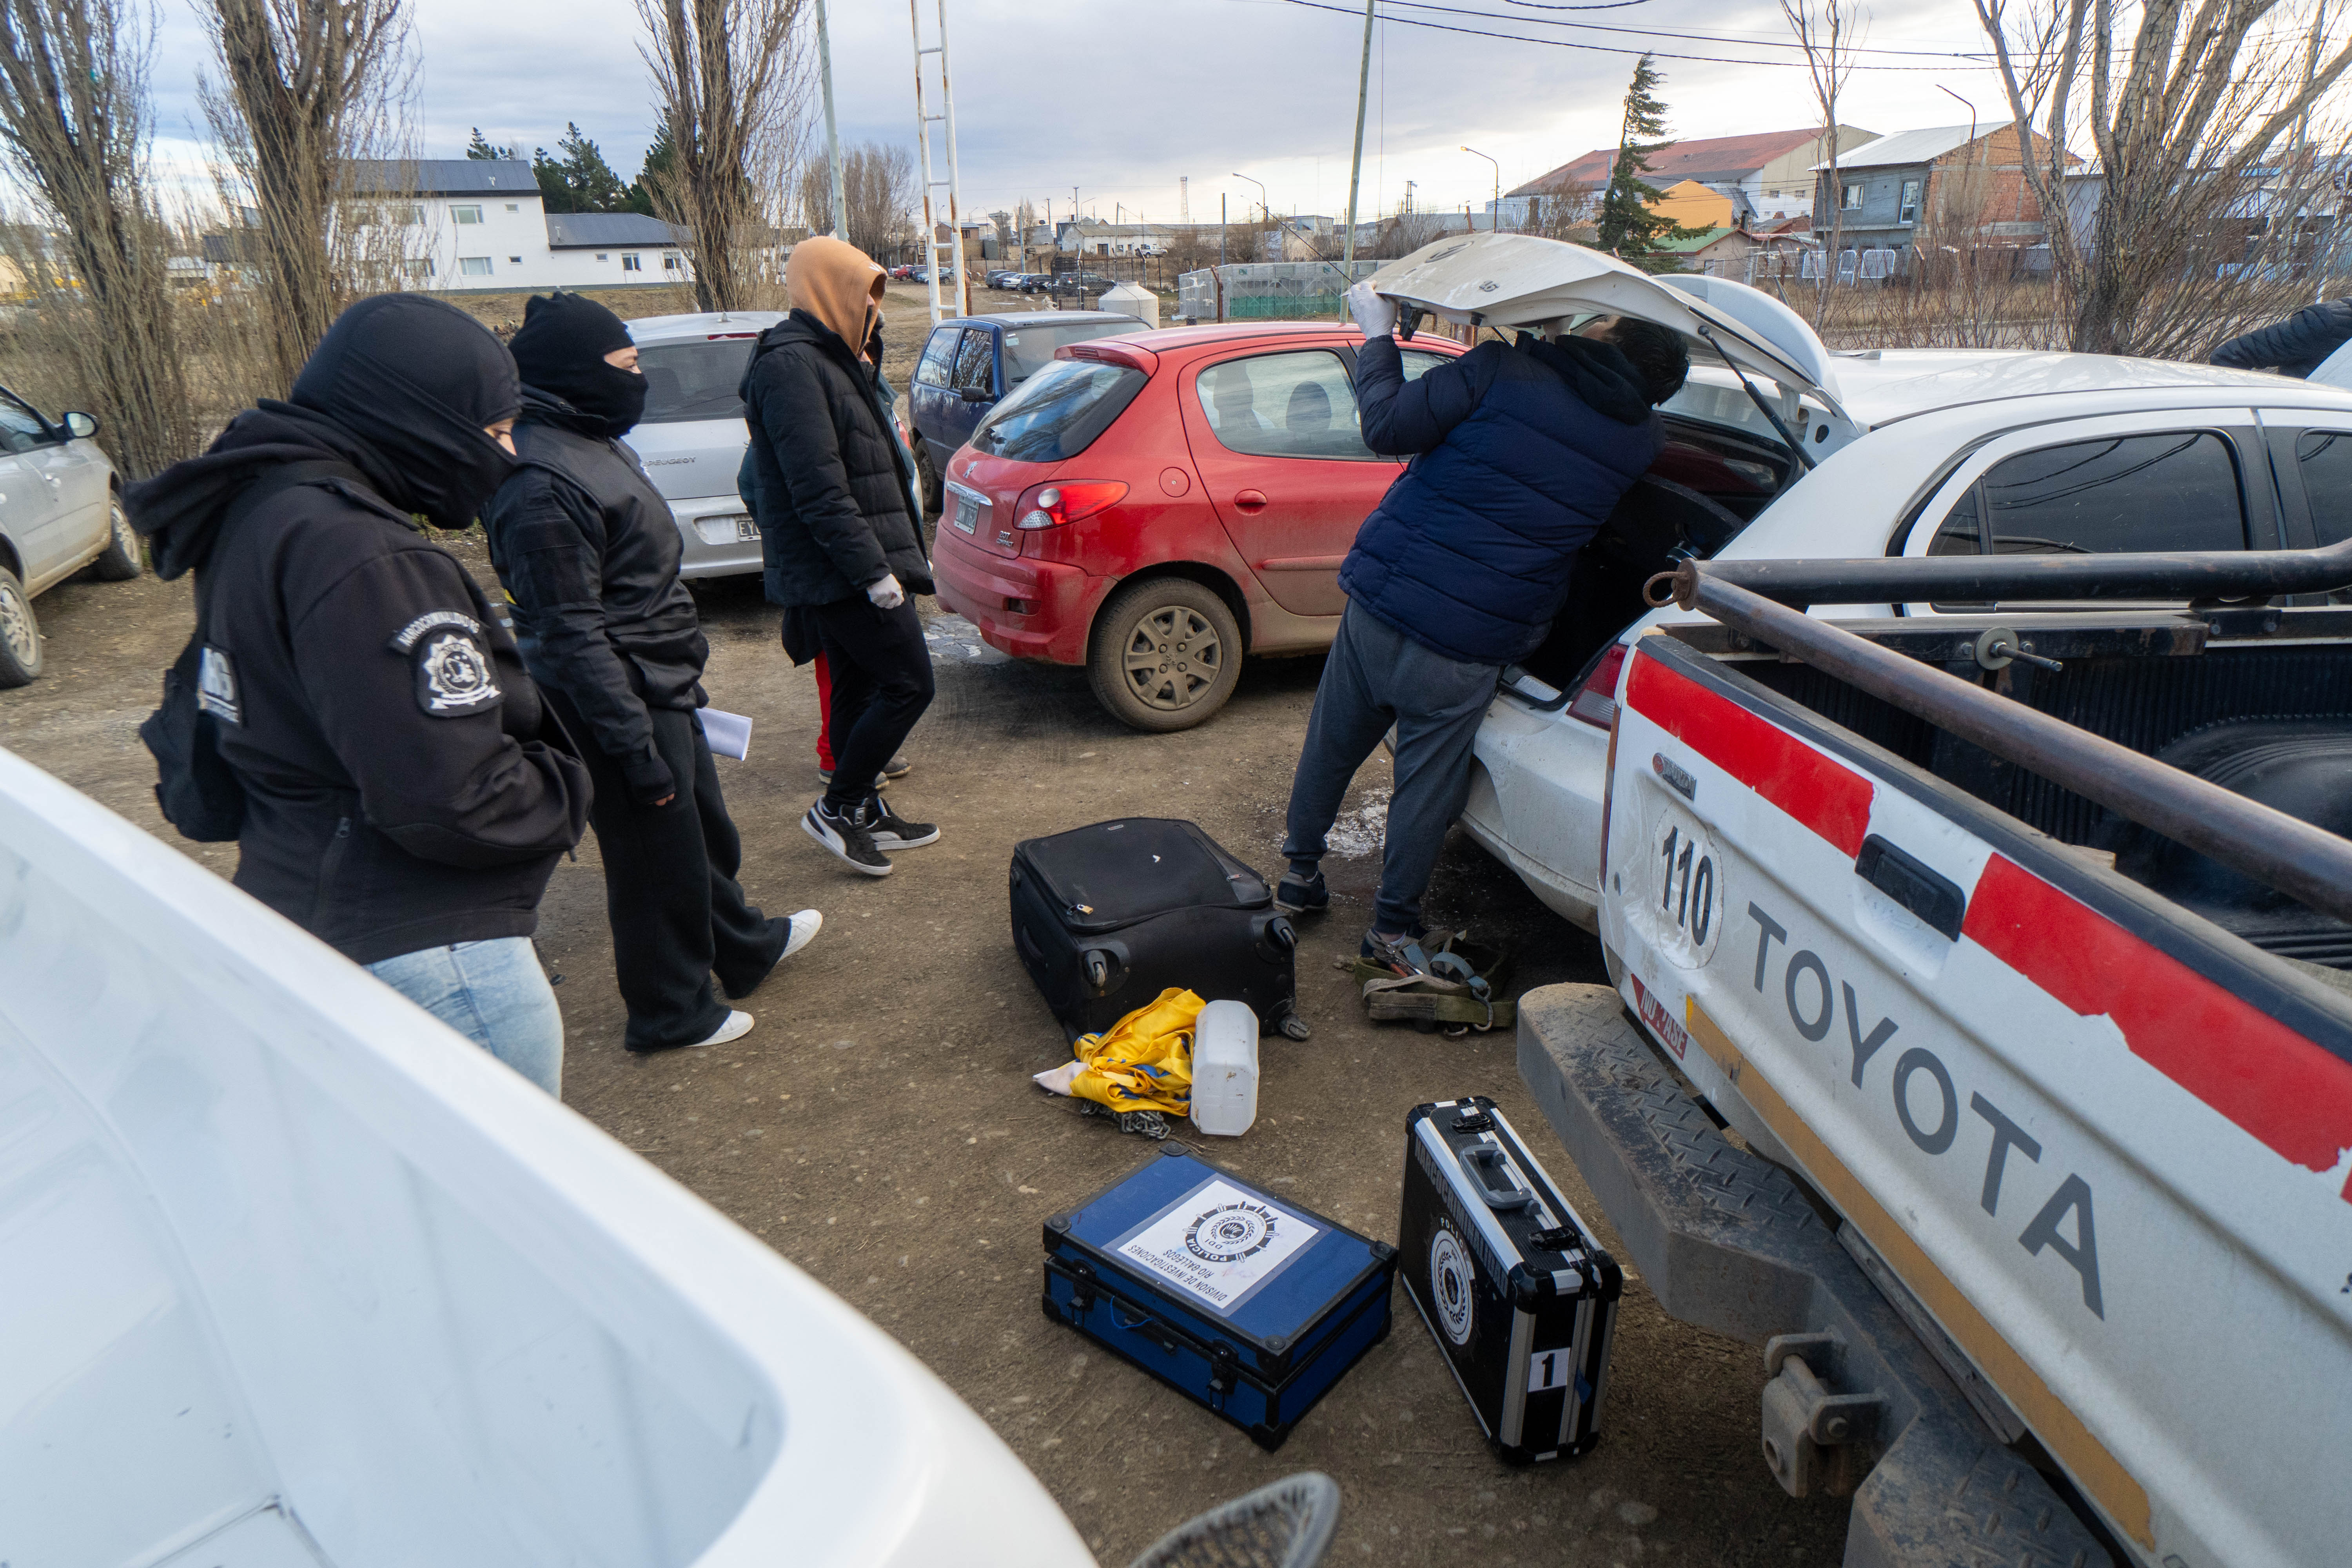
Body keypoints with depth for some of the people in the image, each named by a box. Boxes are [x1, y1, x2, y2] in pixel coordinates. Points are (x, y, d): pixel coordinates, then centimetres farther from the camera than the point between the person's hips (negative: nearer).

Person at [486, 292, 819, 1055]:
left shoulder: (594, 445, 10)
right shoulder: (541, 484, -23)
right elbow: (573, 635, -25)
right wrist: (636, 747, -24)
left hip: (662, 689, 10)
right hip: (622, 704, -10)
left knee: (706, 829, 24)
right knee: (657, 862, 5)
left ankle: (744, 947, 45)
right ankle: (671, 1012, 24)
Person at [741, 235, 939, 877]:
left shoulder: (828, 360, 18)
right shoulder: (793, 366, -15)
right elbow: (820, 491, -23)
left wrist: (905, 552, 21)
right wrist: (873, 570, -24)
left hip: (837, 575, 10)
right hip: (838, 572, -10)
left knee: (858, 689, 15)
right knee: (909, 683, -7)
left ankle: (865, 815, 25)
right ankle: (834, 809, 3)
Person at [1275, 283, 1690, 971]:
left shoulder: (1504, 371, -10)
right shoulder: (1641, 442, 1)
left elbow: (1388, 426, -9)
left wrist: (1378, 336, 4)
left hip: (1379, 598, 0)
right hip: (1468, 647, 0)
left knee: (1331, 746, 20)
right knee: (1427, 781, 14)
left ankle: (1301, 873, 38)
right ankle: (1393, 924, 24)